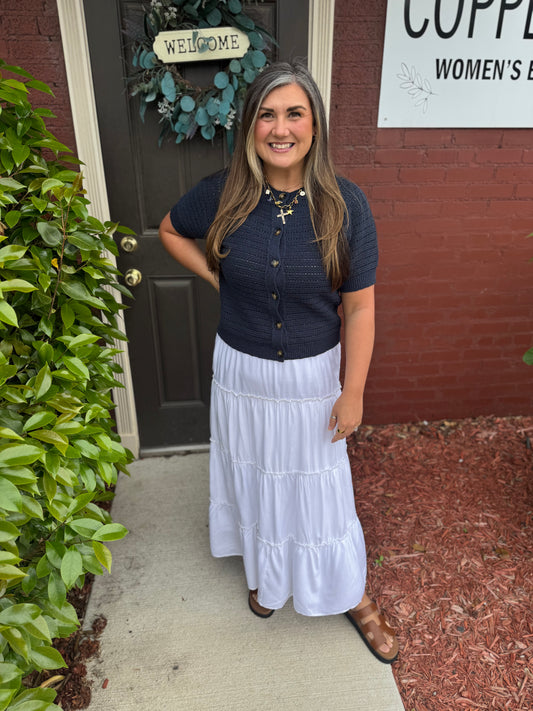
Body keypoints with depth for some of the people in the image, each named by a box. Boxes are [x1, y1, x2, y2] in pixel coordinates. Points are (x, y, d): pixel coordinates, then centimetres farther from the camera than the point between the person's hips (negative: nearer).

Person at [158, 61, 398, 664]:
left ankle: (353, 597, 40)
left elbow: (359, 306, -10)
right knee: (254, 479, 21)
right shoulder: (223, 194, -9)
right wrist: (217, 278, -2)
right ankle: (266, 574, 52)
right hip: (241, 372, 2)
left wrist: (353, 392, -10)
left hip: (313, 376, -1)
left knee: (322, 487, 13)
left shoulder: (344, 204, -14)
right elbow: (171, 230, 11)